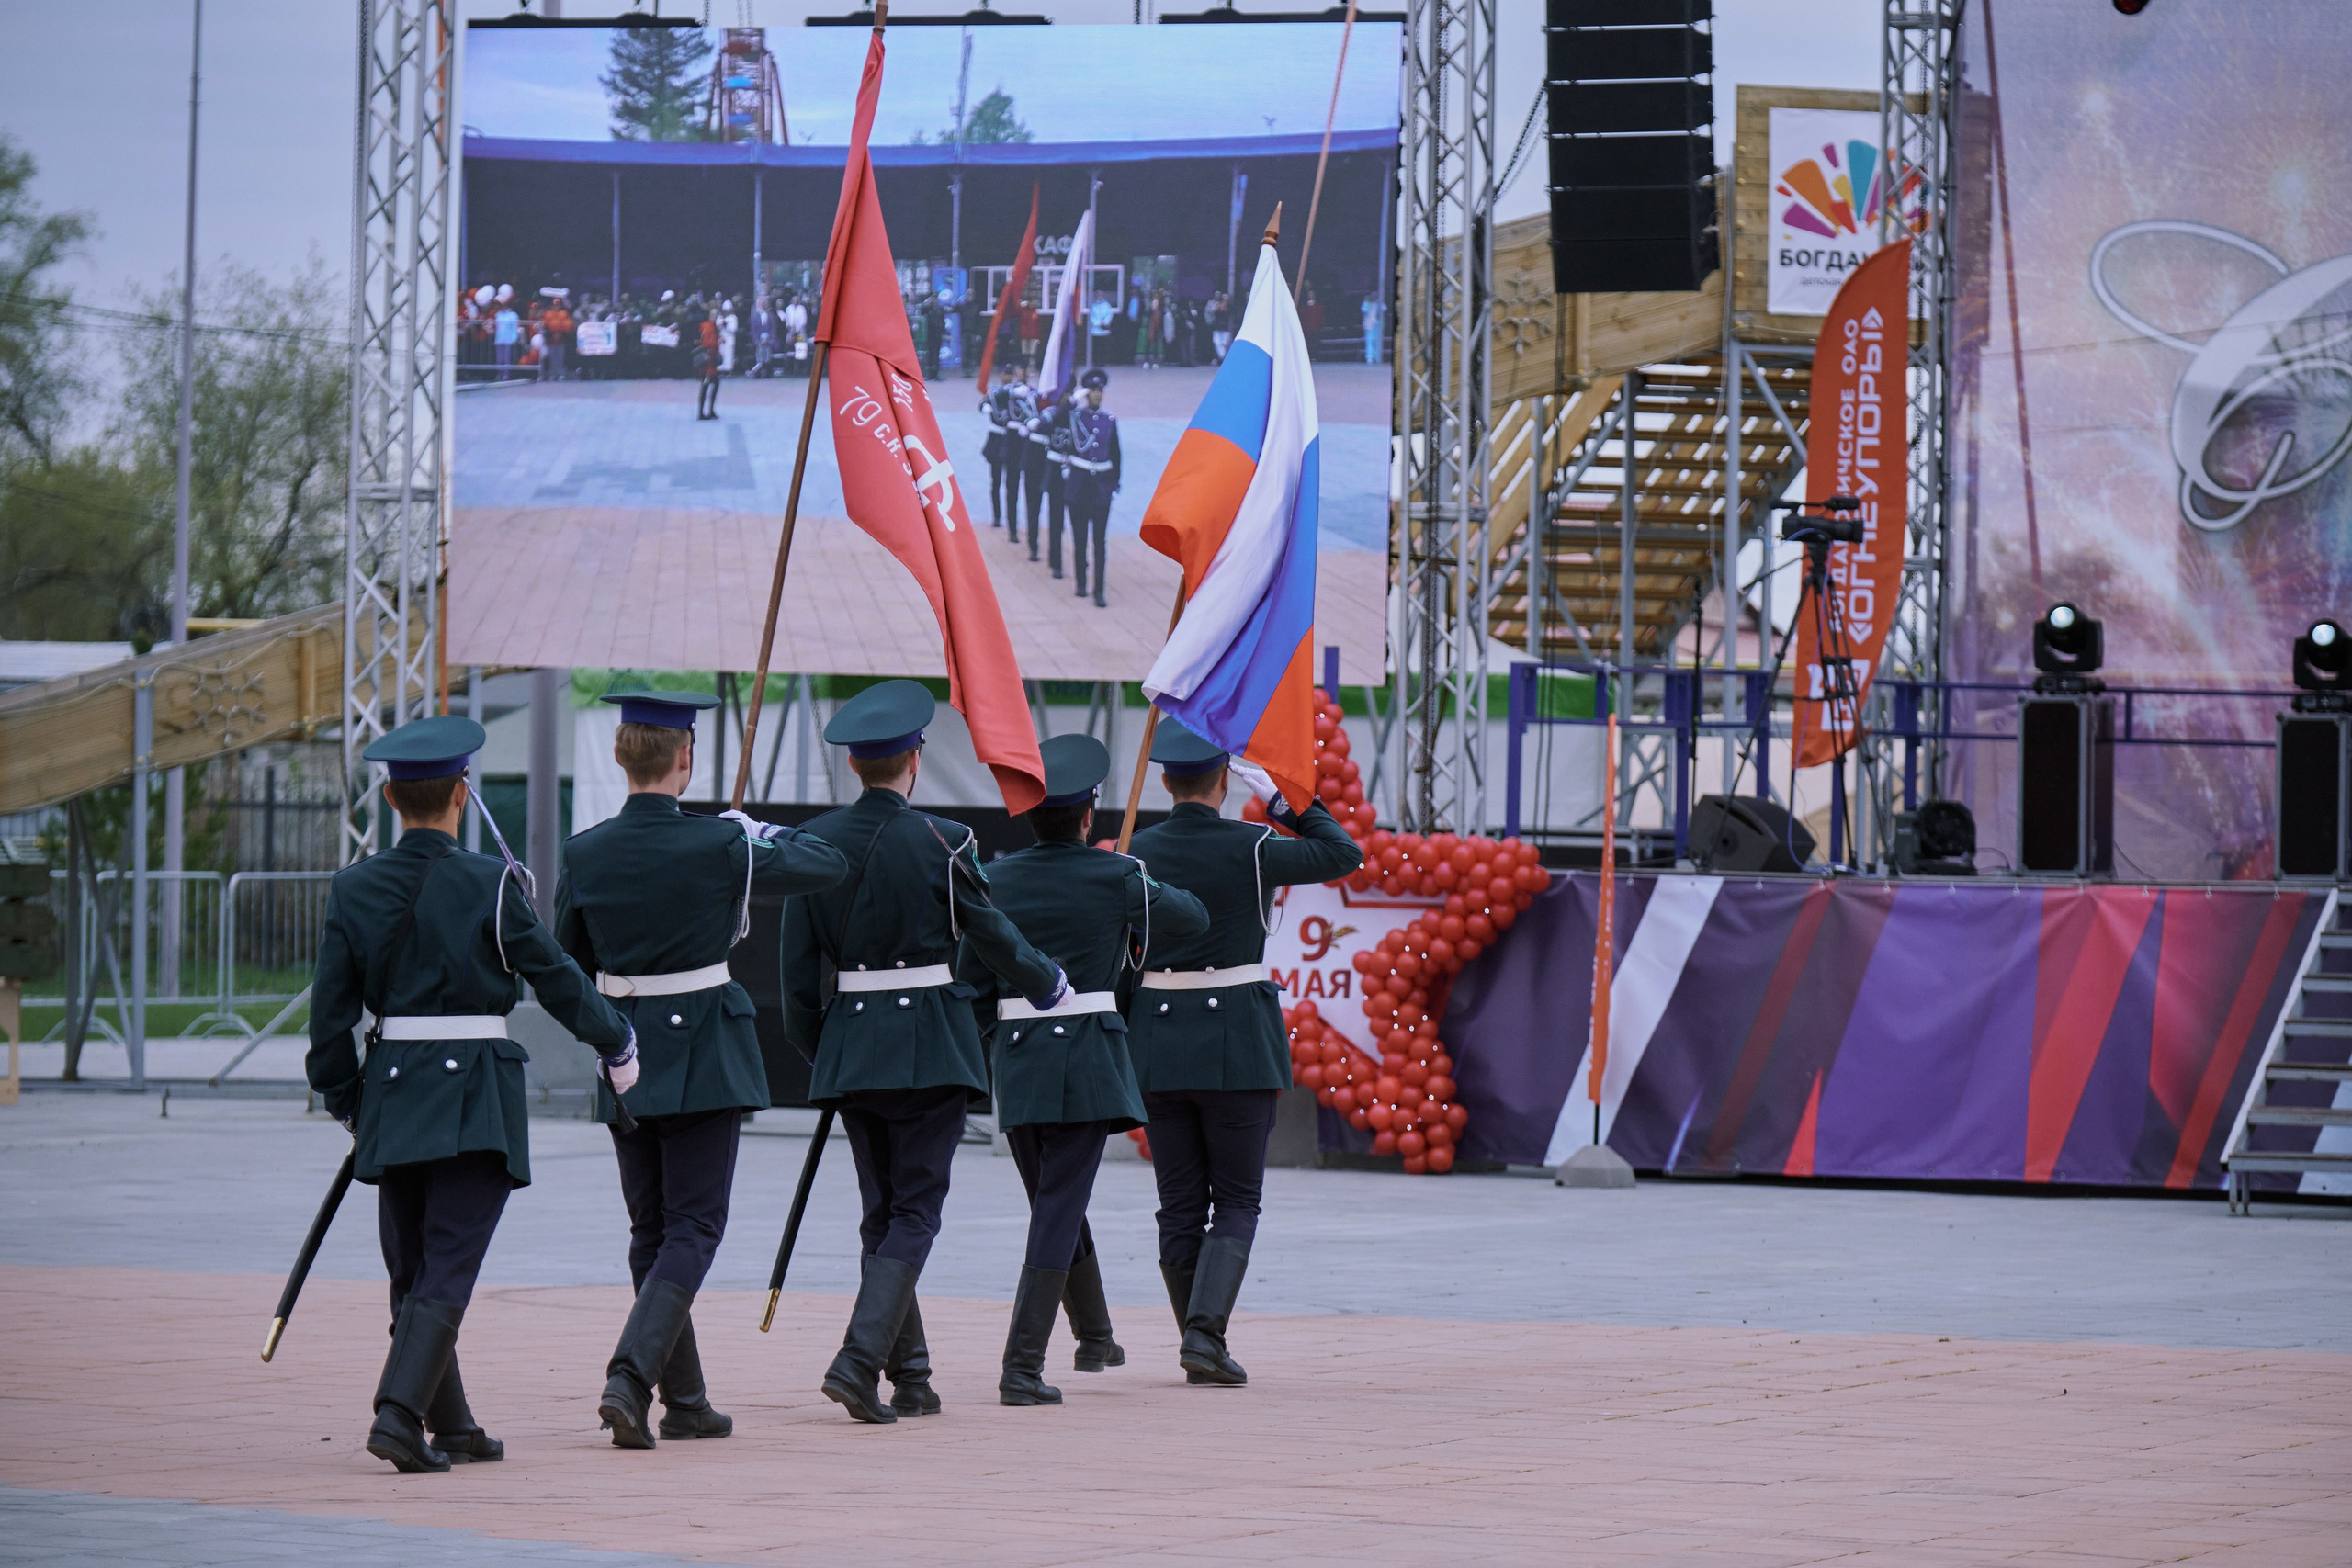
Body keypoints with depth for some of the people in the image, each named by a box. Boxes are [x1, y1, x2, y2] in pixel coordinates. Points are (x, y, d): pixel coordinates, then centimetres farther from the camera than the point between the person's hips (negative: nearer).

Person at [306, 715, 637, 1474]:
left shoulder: (353, 889, 0)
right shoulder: (489, 884, -9)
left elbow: (330, 1012, 2)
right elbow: (555, 977, -4)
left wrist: (345, 1101, 15)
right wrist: (617, 1043, 12)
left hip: (392, 1093, 4)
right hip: (475, 1095, -4)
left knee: (412, 1270, 14)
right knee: (447, 1271, -5)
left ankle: (452, 1428, 22)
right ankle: (400, 1413, -20)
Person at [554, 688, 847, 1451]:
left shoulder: (584, 854, -3)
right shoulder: (718, 846, -12)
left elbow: (567, 964, 7)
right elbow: (828, 864, 0)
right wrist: (756, 829, 14)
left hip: (624, 1059, 4)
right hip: (705, 1057, -4)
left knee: (651, 1229, 14)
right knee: (693, 1225, 0)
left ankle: (685, 1401, 18)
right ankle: (630, 1378, -19)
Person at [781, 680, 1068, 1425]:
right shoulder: (940, 841, -11)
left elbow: (798, 968, 4)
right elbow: (993, 937, -3)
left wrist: (816, 1049, 17)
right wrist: (1048, 984, 16)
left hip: (849, 1047, 4)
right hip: (930, 1045, -4)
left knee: (883, 1211, 14)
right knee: (915, 1209, 0)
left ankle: (911, 1378, 17)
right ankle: (860, 1358, -17)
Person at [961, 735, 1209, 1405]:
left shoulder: (994, 880, 1)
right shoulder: (1114, 877, -6)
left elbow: (972, 981, 4)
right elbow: (1193, 917, 9)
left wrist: (987, 1049, 18)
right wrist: (1144, 886, 27)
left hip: (1017, 1062, 4)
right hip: (1088, 1060, -4)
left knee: (1057, 1204, 21)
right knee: (1059, 1212, -5)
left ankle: (1094, 1337, 39)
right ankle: (1023, 1367, -14)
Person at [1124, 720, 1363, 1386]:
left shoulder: (1135, 853, 0)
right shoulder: (1251, 848, -9)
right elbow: (1345, 854, 4)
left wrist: (1115, 1047, 13)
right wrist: (1281, 799, 8)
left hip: (1159, 1040, 3)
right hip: (1237, 1038, -3)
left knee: (1180, 1204, 10)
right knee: (1237, 1199, 4)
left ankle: (1202, 1351, 13)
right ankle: (1205, 1331, -14)